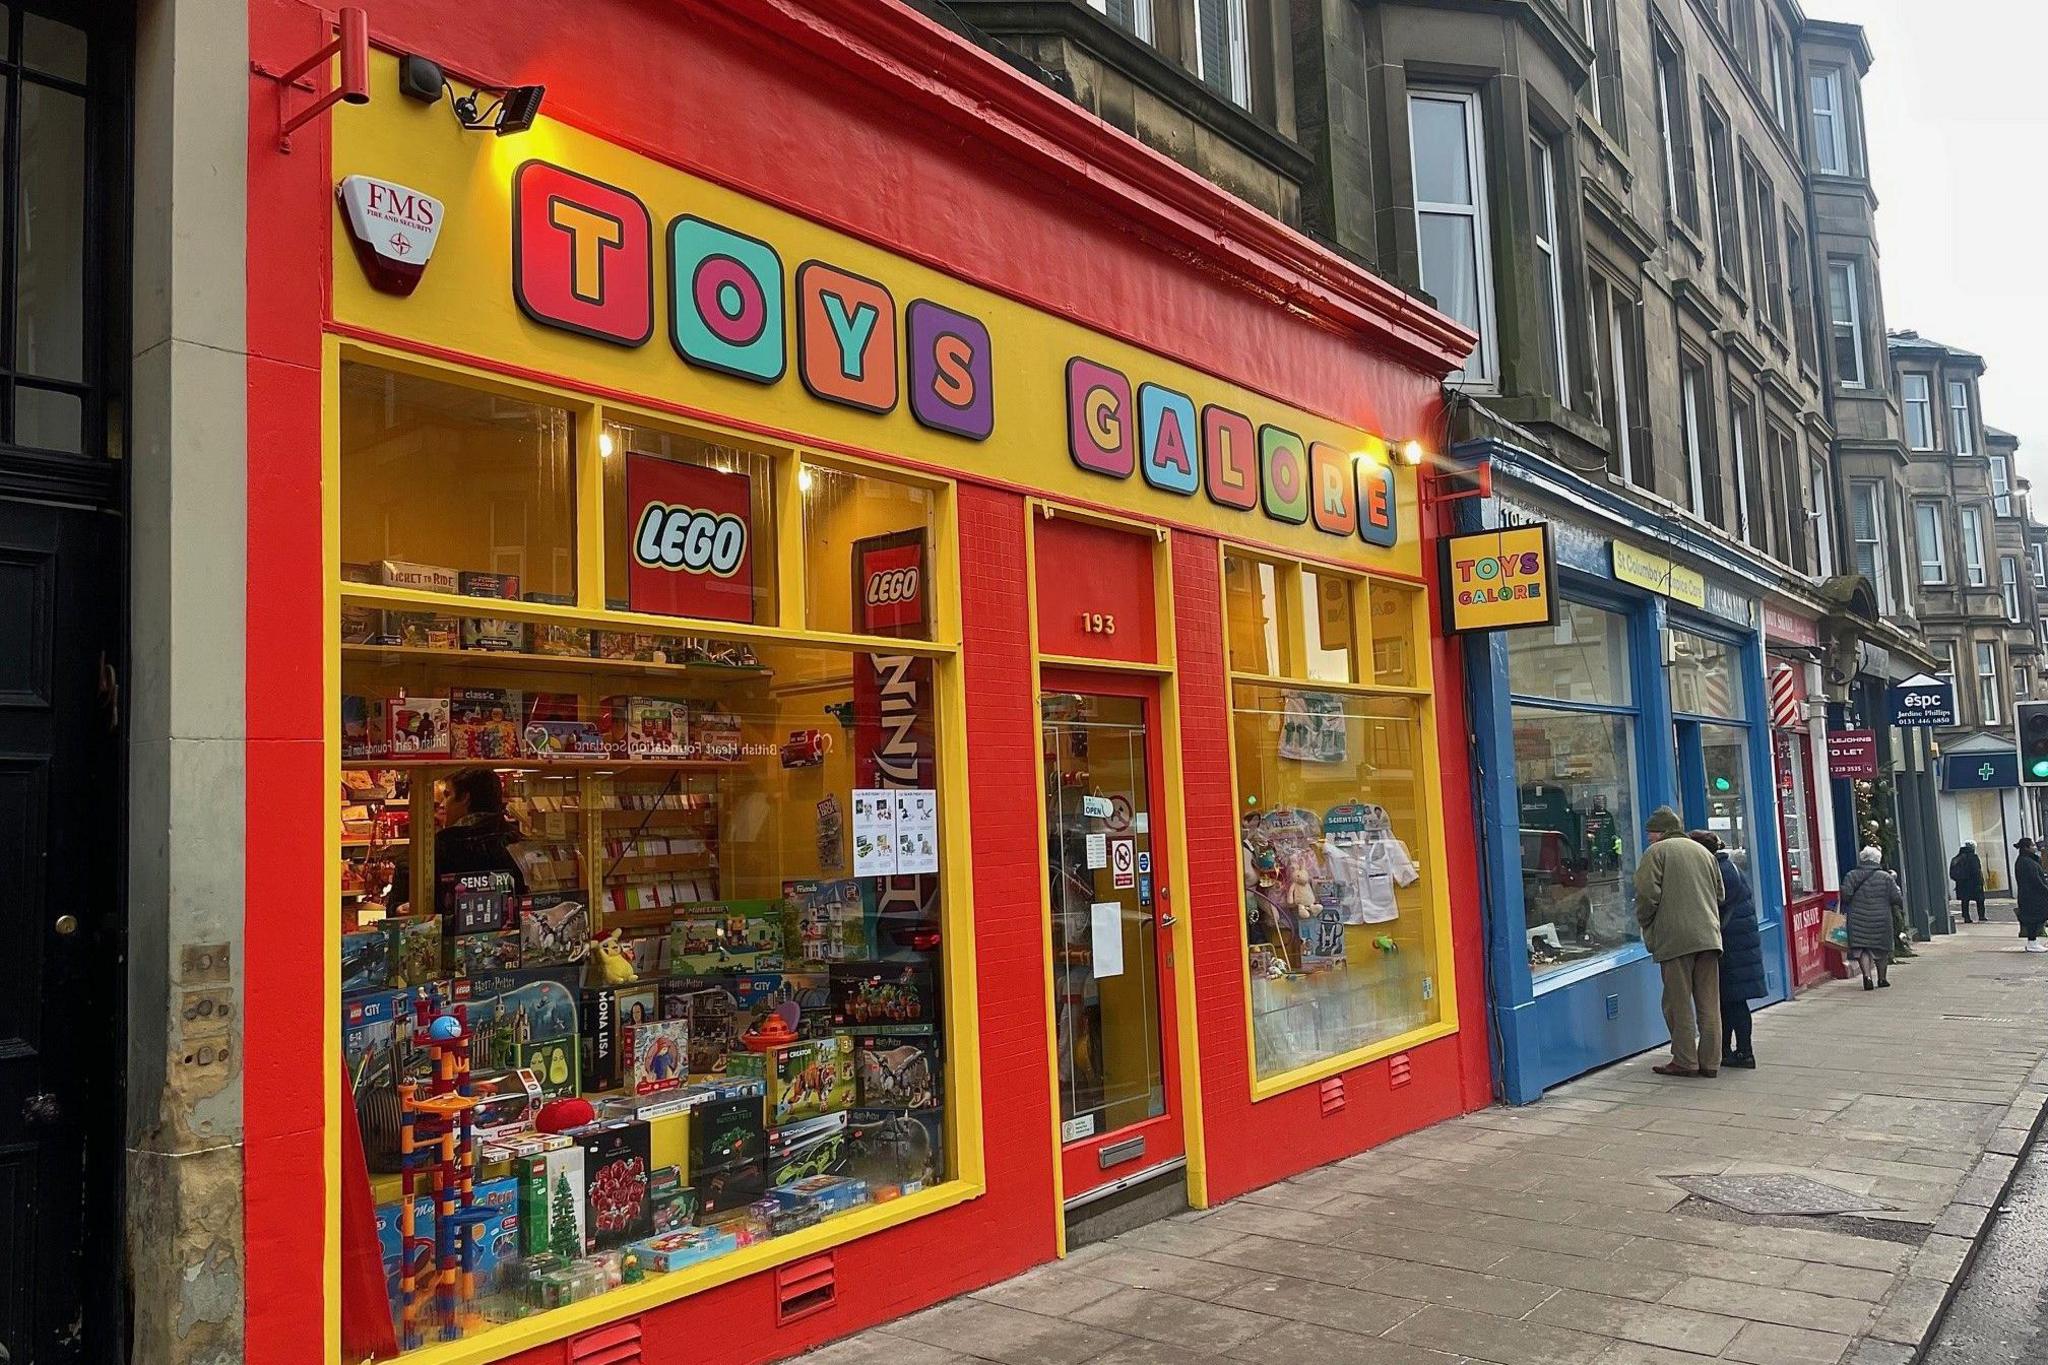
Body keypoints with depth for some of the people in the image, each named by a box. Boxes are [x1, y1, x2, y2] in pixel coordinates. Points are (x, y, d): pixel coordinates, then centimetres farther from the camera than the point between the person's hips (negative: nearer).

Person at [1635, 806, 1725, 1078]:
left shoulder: (1656, 852, -1)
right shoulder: (1703, 852, 19)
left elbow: (1647, 895, -10)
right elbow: (1719, 894, 20)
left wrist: (1646, 925, 5)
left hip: (1674, 938, -6)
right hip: (1708, 936, 6)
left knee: (1678, 1003, 0)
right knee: (1709, 1003, 8)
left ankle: (1685, 1061, 2)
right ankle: (1710, 1061, 10)